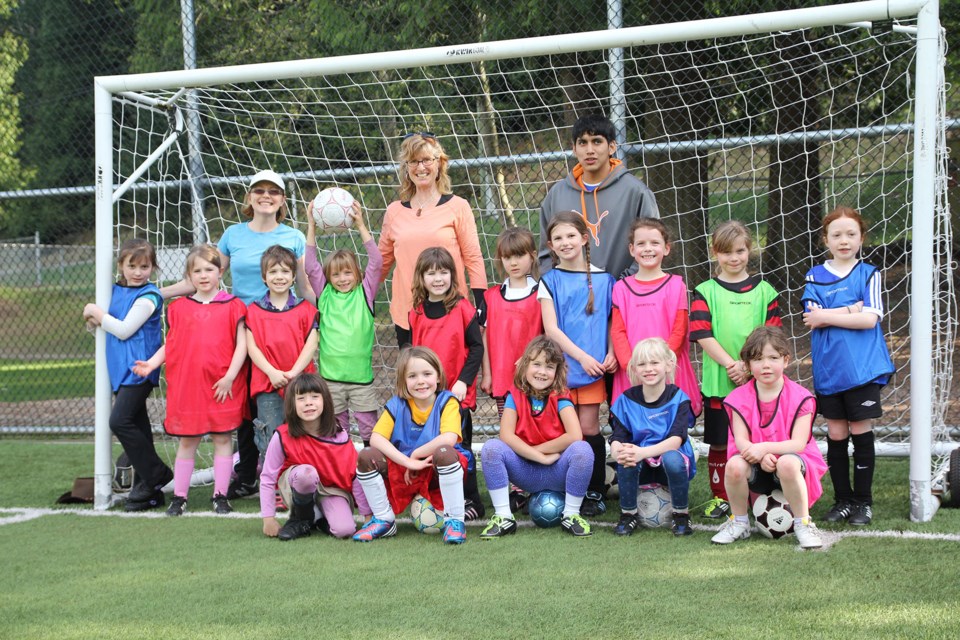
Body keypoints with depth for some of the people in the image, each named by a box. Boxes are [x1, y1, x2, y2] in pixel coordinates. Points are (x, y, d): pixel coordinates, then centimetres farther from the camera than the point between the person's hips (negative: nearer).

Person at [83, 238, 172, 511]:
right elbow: (96, 325, 22)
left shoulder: (148, 296, -9)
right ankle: (150, 492, 13)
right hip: (121, 370, 8)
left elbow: (124, 329, -16)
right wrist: (93, 319, -1)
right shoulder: (116, 291, 14)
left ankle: (156, 474, -5)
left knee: (120, 420, -17)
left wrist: (98, 314, -4)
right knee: (136, 426, 8)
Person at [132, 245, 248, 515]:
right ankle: (179, 496, 14)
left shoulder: (232, 306, 1)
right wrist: (151, 363, -2)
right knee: (187, 441, 8)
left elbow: (241, 343, -3)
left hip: (222, 386, -2)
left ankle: (221, 496, 13)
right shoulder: (179, 308, 10)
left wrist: (230, 375, -11)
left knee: (222, 439, 4)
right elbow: (170, 344, 13)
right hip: (186, 384, 2)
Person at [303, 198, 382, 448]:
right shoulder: (325, 294, 6)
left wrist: (361, 226, -12)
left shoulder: (364, 293, 2)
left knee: (369, 427, 4)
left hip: (361, 374, -1)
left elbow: (376, 261, -8)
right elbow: (310, 266, 0)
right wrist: (311, 226, -4)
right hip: (330, 374, 1)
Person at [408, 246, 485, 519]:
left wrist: (463, 381, -14)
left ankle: (472, 502, 7)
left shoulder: (462, 308, -5)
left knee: (460, 445, -1)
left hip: (458, 392, -4)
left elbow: (476, 347, -6)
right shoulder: (416, 313, 8)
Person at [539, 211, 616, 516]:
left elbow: (611, 321, 10)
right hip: (561, 365, 0)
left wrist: (611, 354, -6)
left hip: (594, 365, 0)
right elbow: (551, 328, -4)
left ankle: (596, 493, 8)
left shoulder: (602, 279, 7)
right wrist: (582, 356, -12)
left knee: (589, 428, -2)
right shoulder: (550, 281, 3)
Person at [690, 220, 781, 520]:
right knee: (719, 442, 6)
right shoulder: (705, 292, 4)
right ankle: (720, 497, 19)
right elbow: (702, 335, -6)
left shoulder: (763, 290, 7)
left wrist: (749, 367, -12)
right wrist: (730, 364, -15)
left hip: (757, 381, 1)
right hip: (718, 381, 0)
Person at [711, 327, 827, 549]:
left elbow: (799, 443, -15)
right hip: (756, 466, 2)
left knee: (787, 463, -38)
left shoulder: (799, 397, -7)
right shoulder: (740, 397, -1)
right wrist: (761, 457, -30)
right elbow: (741, 440, -9)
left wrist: (765, 448, -30)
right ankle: (739, 522, -5)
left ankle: (803, 523, -15)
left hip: (790, 460, -2)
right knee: (735, 465, -31)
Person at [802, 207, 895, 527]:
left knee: (861, 432, 2)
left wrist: (828, 315, -11)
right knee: (835, 434, 7)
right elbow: (812, 318, -8)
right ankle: (843, 500, 18)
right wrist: (853, 309, -14)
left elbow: (870, 319, -11)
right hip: (829, 369, 2)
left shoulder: (869, 274, 1)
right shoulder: (815, 276, 5)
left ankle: (863, 501, 13)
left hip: (862, 367, -2)